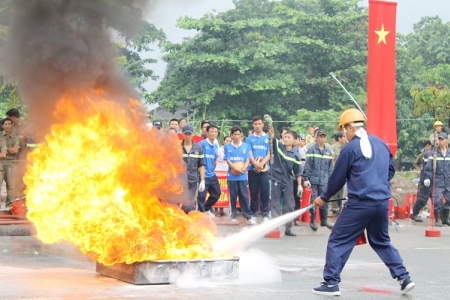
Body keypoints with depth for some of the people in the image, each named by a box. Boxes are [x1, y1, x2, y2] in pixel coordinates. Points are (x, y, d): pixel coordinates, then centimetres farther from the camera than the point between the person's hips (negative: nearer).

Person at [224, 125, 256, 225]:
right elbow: (228, 161, -2)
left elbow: (247, 160, 5)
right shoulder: (228, 147, 3)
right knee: (233, 196, 4)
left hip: (243, 176, 1)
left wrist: (244, 168, -15)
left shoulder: (246, 146, 6)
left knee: (244, 196, -2)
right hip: (232, 176, 0)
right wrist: (236, 169, -16)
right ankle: (233, 215, 14)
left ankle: (248, 217, -3)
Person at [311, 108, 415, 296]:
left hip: (359, 203, -7)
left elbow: (337, 179, 0)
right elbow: (391, 171, 21)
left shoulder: (350, 148, -6)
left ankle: (331, 283, -1)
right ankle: (404, 278, 15)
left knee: (338, 242, 1)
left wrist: (323, 198, 14)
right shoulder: (381, 143, 12)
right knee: (382, 242, 22)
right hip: (383, 202, 7)